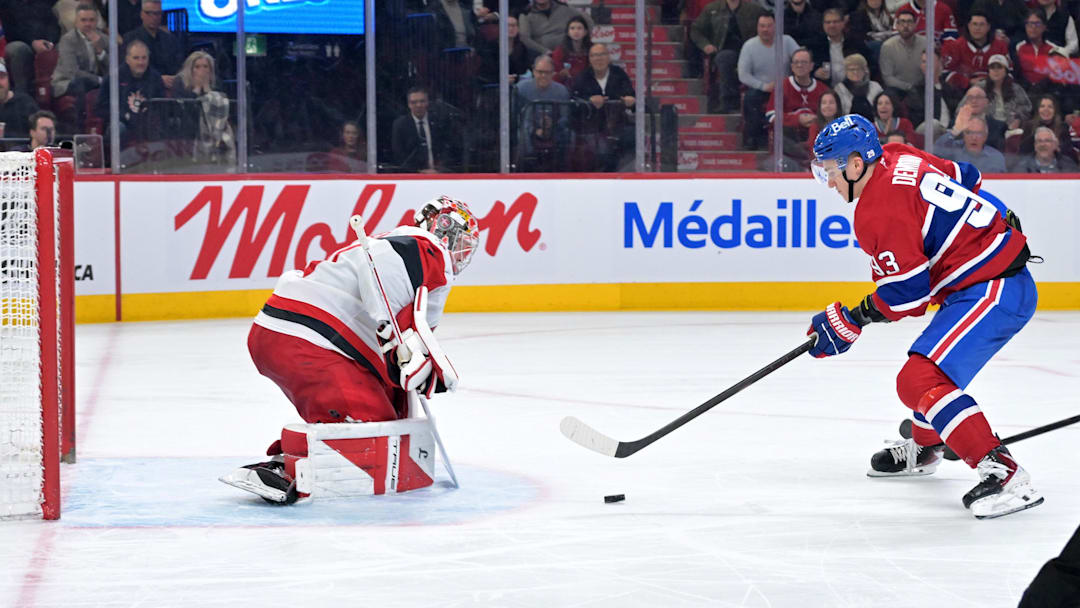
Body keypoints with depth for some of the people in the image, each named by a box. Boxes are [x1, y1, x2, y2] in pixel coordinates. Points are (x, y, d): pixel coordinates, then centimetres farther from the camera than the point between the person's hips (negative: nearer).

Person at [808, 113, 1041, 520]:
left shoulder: (880, 210, -20)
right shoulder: (900, 161, 6)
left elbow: (907, 294, -18)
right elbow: (967, 179, 20)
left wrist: (850, 322, -6)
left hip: (992, 293, -11)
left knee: (920, 381, -21)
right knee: (929, 365, 30)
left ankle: (1002, 474, -28)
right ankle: (922, 448, 54)